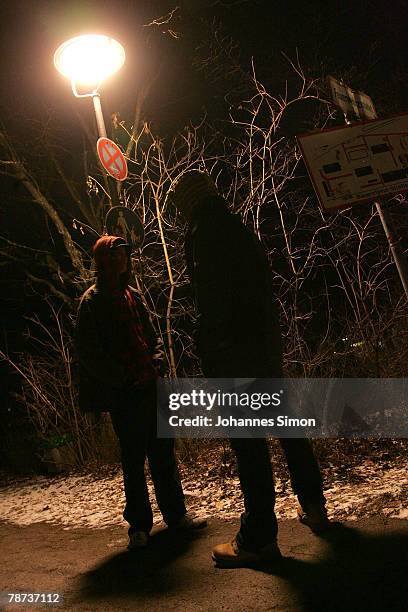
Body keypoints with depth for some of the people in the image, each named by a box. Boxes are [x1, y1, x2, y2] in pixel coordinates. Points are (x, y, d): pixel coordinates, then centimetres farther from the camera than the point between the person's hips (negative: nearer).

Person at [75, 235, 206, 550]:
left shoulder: (132, 294, 14)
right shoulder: (93, 300, -7)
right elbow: (88, 350, -11)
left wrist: (149, 364, 9)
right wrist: (121, 378, -13)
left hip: (148, 385, 7)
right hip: (124, 393, -6)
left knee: (163, 451, 12)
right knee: (134, 459, 1)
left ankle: (175, 513, 24)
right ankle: (138, 524, 14)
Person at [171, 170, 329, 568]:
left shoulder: (202, 233, -7)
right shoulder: (238, 229, 18)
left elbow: (209, 299, -17)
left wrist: (209, 356, -15)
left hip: (233, 351, -9)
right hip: (266, 342, 9)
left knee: (247, 439, -6)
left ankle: (258, 538, 0)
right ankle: (313, 506, 30)